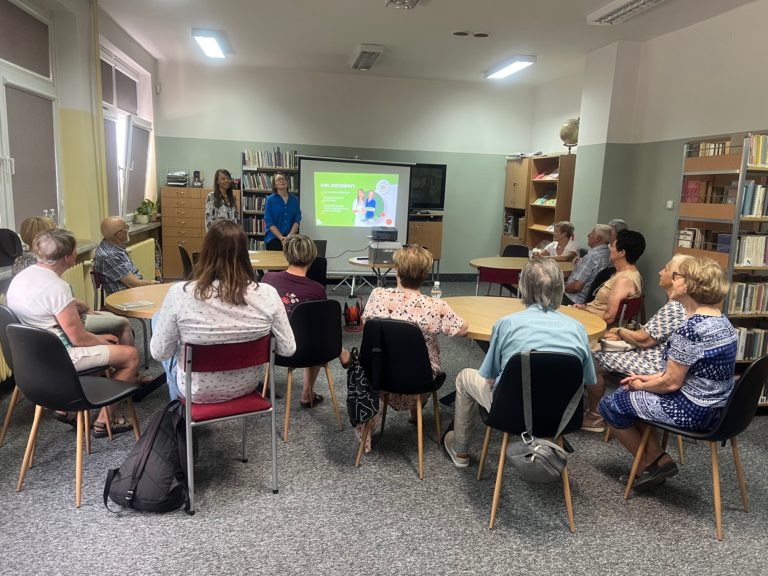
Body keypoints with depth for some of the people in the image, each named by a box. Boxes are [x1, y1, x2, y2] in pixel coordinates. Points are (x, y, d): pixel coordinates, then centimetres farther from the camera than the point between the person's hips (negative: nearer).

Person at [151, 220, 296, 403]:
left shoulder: (180, 294, -24)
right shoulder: (267, 294, -20)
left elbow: (159, 352, -14)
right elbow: (288, 349, -11)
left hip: (198, 391, -2)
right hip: (246, 386, 3)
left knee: (157, 318, 23)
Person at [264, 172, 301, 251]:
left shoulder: (294, 199, 7)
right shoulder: (270, 200, -1)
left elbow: (297, 219, 2)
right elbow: (269, 222, -6)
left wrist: (290, 236, -12)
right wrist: (282, 238, -15)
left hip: (291, 239, 2)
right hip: (274, 238, -2)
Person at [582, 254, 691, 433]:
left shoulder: (675, 307, -23)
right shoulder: (678, 304, 9)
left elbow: (643, 340, -20)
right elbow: (651, 331, 16)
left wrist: (620, 331, -1)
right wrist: (623, 335, 4)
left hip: (654, 365, -10)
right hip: (652, 356, 10)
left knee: (595, 360, -6)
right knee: (604, 351, 14)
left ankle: (594, 416, 8)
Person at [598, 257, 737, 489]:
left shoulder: (690, 328, -27)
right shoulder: (720, 320, 4)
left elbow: (671, 383, -22)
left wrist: (641, 385, -3)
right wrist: (648, 378, 8)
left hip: (692, 410, -9)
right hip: (713, 407, 9)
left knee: (609, 405, 5)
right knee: (628, 393, 22)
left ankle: (649, 464, 16)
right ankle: (657, 459, 15)